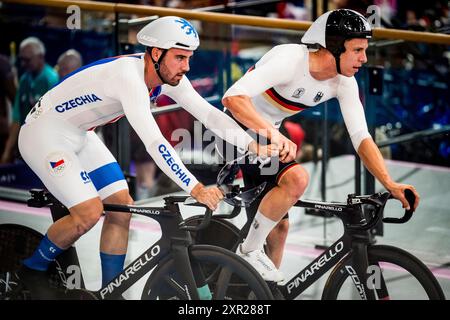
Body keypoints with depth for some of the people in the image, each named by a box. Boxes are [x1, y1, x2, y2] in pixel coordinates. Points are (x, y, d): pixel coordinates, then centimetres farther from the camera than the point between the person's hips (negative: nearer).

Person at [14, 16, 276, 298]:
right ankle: (33, 269, 5)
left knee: (122, 207, 0)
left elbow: (207, 113, -7)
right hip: (45, 134, -9)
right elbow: (154, 143, -38)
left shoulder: (168, 75, -7)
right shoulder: (129, 75, -32)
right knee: (90, 212, -19)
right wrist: (196, 188, -40)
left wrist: (254, 146, -19)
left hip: (79, 135, 9)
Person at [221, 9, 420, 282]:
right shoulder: (289, 59, -30)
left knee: (279, 225, 9)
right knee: (297, 178, -29)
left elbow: (361, 138, -8)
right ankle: (250, 252, -13)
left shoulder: (344, 83, -9)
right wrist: (273, 134, -54)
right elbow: (233, 98, -41)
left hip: (267, 135, 8)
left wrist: (391, 185, -21)